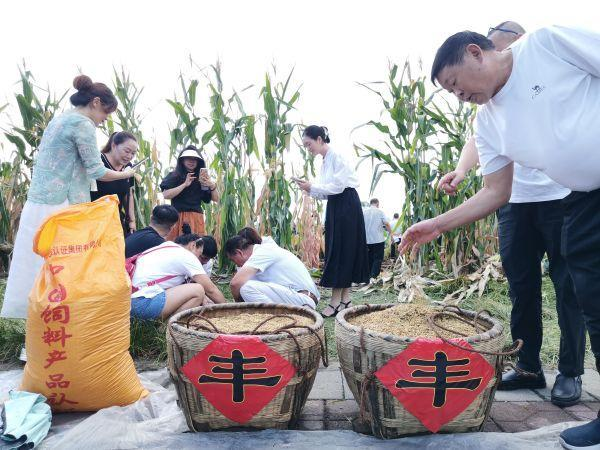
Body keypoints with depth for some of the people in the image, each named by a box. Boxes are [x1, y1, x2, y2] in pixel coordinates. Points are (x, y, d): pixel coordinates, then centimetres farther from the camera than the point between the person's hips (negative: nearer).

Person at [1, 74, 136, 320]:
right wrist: (125, 174, 4)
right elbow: (96, 171, -11)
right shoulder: (82, 123, -9)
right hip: (60, 207, -9)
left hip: (37, 203, 9)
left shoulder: (59, 119, 19)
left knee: (36, 267, 10)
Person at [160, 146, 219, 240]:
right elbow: (166, 195, -9)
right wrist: (185, 184, -14)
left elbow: (216, 199, 9)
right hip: (178, 217, -3)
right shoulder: (174, 176, 6)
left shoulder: (202, 178, 13)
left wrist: (212, 185, -9)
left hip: (197, 218, 3)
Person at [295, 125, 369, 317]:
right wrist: (310, 189, -1)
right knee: (336, 251, 7)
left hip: (346, 206, -9)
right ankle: (345, 299, 11)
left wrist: (312, 187, -15)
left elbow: (338, 186, -18)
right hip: (335, 207, 9)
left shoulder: (337, 156, -11)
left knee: (341, 252, -8)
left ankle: (336, 301, -5)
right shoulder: (325, 162, 15)